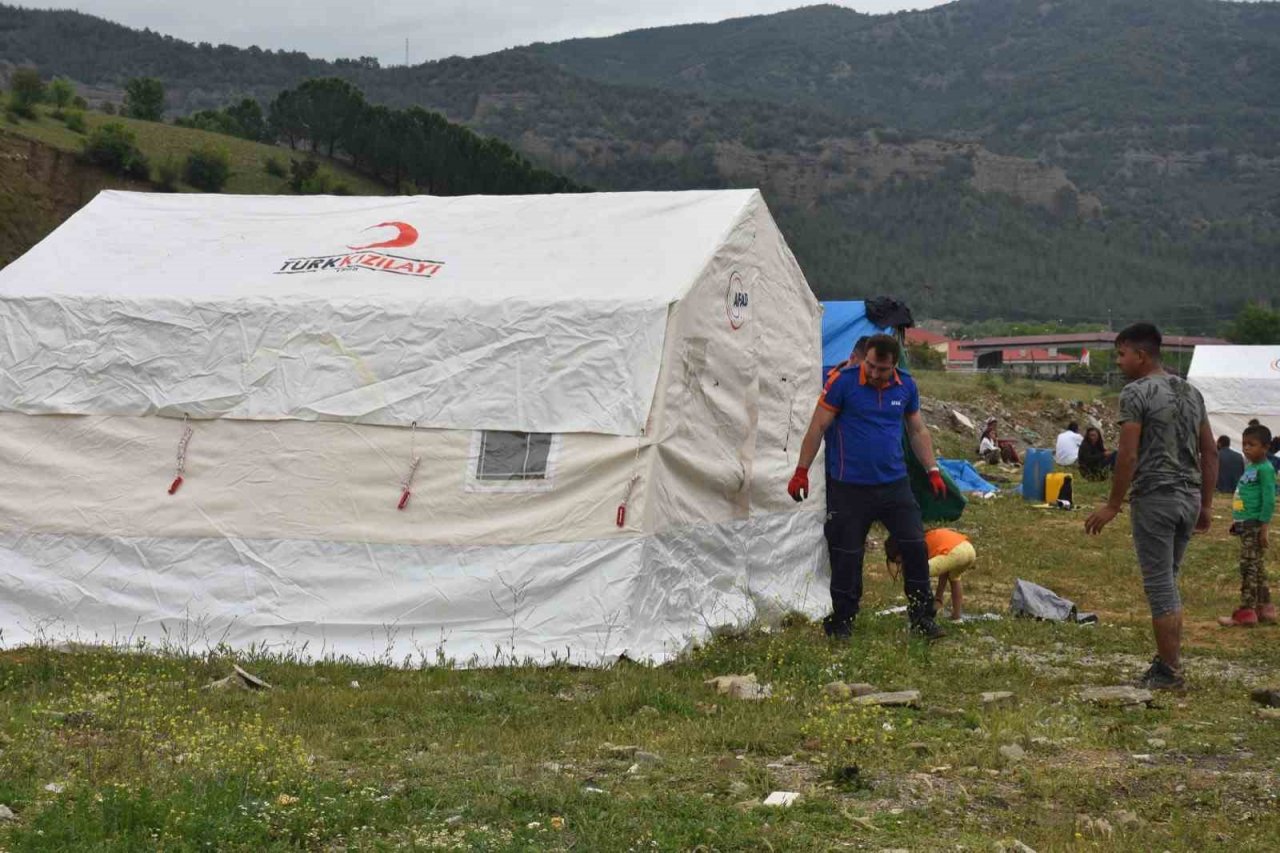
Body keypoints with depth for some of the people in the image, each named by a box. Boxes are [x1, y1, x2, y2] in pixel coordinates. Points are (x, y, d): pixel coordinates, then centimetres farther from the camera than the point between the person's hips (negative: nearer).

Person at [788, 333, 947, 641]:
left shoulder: (906, 386, 5)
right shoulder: (843, 382, -8)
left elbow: (918, 432, 17)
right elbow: (818, 428, -4)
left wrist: (933, 471, 13)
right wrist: (801, 472, -5)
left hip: (895, 485, 4)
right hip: (849, 488, -3)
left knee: (916, 547, -1)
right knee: (847, 557, 2)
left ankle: (922, 616, 11)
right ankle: (841, 621, 16)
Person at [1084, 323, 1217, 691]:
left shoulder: (1136, 393, -10)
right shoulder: (1191, 392, 13)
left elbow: (1128, 455, -15)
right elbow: (1210, 453, 14)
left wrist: (1113, 505, -9)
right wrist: (1206, 505, 18)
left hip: (1155, 498, -7)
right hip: (1189, 498, 8)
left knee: (1159, 585, -2)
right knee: (1168, 582, 17)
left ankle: (1169, 672, 0)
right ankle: (1168, 661, 20)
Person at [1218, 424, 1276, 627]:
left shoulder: (1265, 469, -14)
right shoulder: (1250, 467, 14)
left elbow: (1269, 500, -17)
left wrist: (1264, 528, -19)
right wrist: (1237, 522, 22)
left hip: (1255, 524, -9)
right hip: (1246, 525, 9)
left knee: (1249, 567, -8)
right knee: (1256, 567, 13)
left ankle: (1245, 613, -6)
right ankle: (1264, 608, 20)